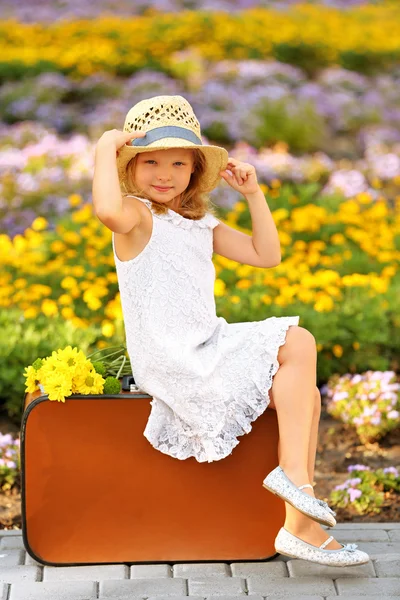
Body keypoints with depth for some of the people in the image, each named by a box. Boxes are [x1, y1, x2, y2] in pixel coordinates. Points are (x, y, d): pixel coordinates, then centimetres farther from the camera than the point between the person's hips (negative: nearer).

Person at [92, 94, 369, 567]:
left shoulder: (200, 224, 17)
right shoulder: (137, 215, -10)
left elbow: (266, 256, 17)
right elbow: (107, 210, -38)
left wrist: (253, 194, 12)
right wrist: (106, 147, -25)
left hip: (207, 351, 9)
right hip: (172, 362, -9)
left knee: (304, 395, -3)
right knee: (299, 343, -16)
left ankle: (300, 524, 0)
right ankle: (294, 473, -13)